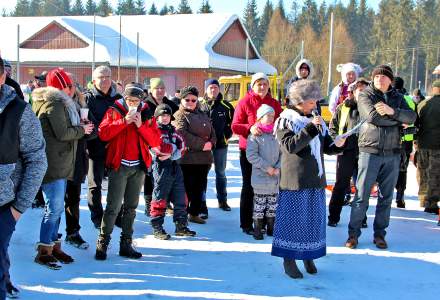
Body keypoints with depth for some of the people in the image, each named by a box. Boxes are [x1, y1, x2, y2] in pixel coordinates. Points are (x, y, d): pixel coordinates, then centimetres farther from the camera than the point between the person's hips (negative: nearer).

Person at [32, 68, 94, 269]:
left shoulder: (60, 104, 20)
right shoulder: (55, 105, -13)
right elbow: (62, 133, -18)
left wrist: (80, 128, 4)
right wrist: (82, 130, -4)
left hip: (60, 164, 11)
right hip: (53, 165, -11)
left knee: (57, 208, 15)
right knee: (54, 208, -7)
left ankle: (54, 246, 25)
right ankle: (44, 251, 0)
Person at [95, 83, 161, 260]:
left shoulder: (147, 115, 9)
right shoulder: (114, 111, 1)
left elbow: (156, 141, 0)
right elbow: (103, 133, -14)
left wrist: (141, 125, -13)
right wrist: (125, 121, -19)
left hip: (139, 167, 4)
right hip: (119, 165, -4)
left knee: (131, 206, 9)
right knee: (114, 206, -8)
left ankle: (126, 244, 17)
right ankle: (102, 242, 3)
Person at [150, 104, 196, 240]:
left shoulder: (173, 130, 17)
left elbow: (181, 146, 4)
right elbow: (158, 149, -17)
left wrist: (169, 155, -11)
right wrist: (174, 148, -8)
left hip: (175, 167, 7)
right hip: (161, 167, -6)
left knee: (180, 198, 8)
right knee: (160, 198, -2)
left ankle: (181, 226, 18)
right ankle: (157, 228, 6)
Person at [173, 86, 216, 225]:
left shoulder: (203, 115, 19)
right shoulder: (180, 116, -3)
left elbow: (212, 133, 18)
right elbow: (183, 135, -17)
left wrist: (211, 143, -4)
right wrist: (202, 144, -17)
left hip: (204, 158, 7)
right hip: (187, 158, -7)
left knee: (200, 187, 11)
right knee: (187, 187, -4)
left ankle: (194, 213, 22)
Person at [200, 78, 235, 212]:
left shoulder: (226, 106, 1)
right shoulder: (199, 105, -3)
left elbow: (233, 122, 10)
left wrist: (227, 135, 1)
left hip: (221, 145, 2)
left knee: (221, 173, 12)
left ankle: (222, 200, 22)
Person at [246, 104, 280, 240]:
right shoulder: (255, 135, -9)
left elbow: (283, 153, 8)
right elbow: (251, 155, -14)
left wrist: (278, 168, -7)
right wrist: (266, 167, -15)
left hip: (276, 178, 5)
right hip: (260, 177, -5)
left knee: (273, 204, 13)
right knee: (259, 203, 1)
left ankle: (271, 227, 25)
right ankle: (257, 229, 11)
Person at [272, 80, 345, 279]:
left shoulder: (316, 120, 13)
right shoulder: (286, 120, -6)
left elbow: (326, 147, 15)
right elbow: (290, 146, -20)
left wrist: (336, 145, -7)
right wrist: (310, 128, -24)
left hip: (316, 179, 6)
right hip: (295, 179, -6)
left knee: (314, 218, 10)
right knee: (293, 218, -1)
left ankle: (309, 256, 24)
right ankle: (289, 259, 11)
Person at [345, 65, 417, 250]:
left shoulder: (397, 98, 14)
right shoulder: (365, 95, 2)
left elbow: (412, 117, -2)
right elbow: (372, 116, -16)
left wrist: (392, 111, -19)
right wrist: (399, 121, -7)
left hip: (392, 153, 4)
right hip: (370, 151, -4)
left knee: (386, 196, 8)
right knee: (362, 195, -2)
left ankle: (380, 234, 19)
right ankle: (353, 233, 7)